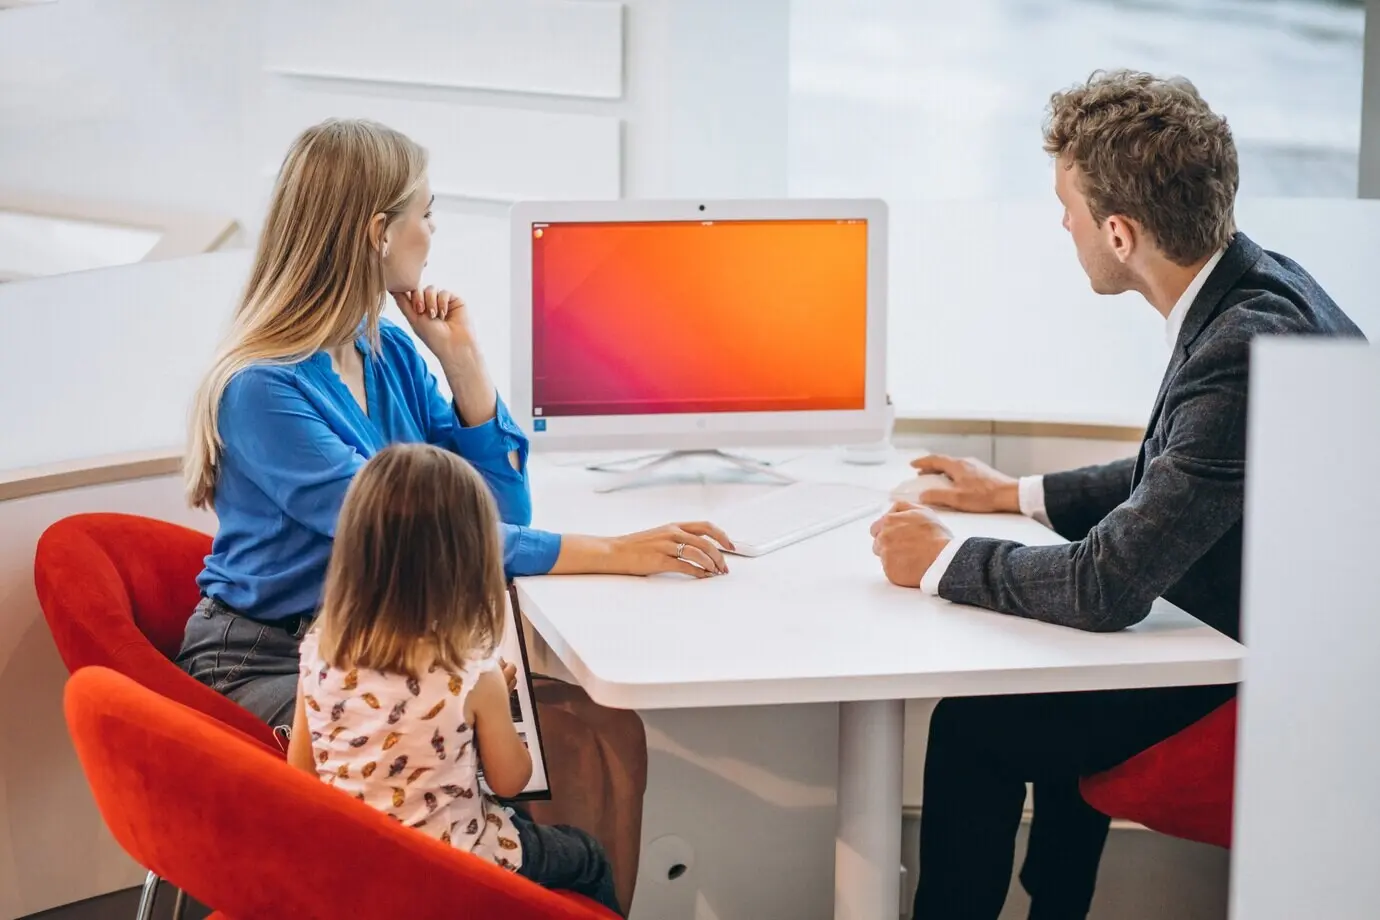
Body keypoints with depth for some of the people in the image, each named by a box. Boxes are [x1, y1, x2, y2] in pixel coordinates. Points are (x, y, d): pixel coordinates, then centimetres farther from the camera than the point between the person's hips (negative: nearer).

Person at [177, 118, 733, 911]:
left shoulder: (392, 352, 6)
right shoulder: (263, 390, -18)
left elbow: (500, 512, 7)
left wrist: (463, 359, -4)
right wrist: (609, 553, -29)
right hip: (270, 665, -6)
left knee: (602, 731, -15)